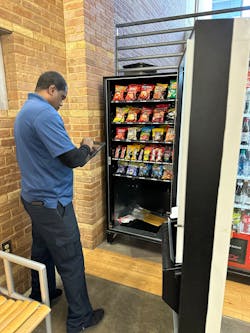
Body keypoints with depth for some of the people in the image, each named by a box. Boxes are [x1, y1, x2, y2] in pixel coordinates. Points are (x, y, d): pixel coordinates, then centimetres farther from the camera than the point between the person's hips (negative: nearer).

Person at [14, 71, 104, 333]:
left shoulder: (24, 112, 13)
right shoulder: (45, 113, -21)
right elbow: (72, 159, -25)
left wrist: (76, 151, 12)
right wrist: (85, 147, -5)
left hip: (34, 197, 10)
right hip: (51, 201, -10)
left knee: (42, 250, 25)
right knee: (71, 261, 5)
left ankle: (40, 295, 45)